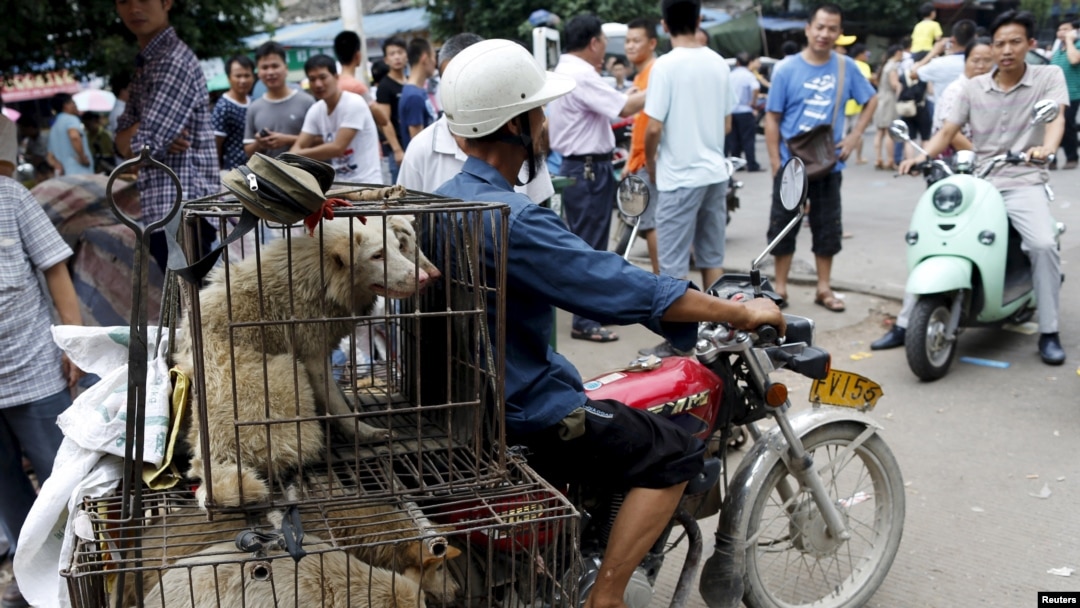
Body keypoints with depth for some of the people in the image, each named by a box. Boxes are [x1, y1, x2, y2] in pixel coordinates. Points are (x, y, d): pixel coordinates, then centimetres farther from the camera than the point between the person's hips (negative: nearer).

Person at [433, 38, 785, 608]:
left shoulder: (446, 199, 4)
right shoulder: (511, 218, -26)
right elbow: (627, 289, -24)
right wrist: (742, 313, -12)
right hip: (518, 415, -10)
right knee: (674, 451, -3)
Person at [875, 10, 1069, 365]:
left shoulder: (1049, 77, 2)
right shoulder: (973, 87, 8)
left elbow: (1056, 117, -15)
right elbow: (947, 132, 4)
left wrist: (1046, 148, -37)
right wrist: (923, 156, -17)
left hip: (1023, 182, -3)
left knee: (1043, 244, -27)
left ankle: (1049, 333, -10)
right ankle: (904, 325, 2)